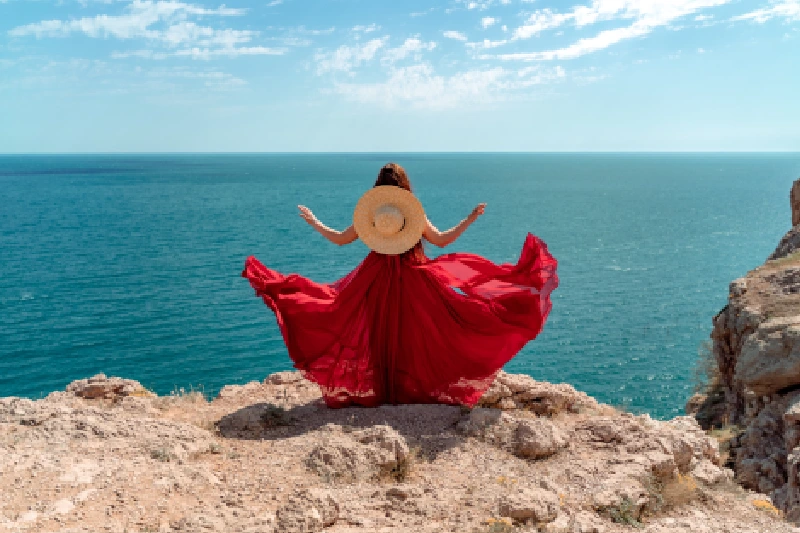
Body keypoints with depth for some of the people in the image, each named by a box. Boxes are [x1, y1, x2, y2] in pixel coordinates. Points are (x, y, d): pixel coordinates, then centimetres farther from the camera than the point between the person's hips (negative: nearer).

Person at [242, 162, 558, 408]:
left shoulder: (367, 214, -4)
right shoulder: (417, 215, -7)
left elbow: (340, 239, 3)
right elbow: (441, 240, -2)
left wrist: (313, 222, 18)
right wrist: (470, 219, 6)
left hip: (376, 281, 1)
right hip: (414, 281, -1)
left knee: (378, 336, 10)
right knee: (414, 335, 8)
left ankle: (377, 389, 16)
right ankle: (418, 387, 14)